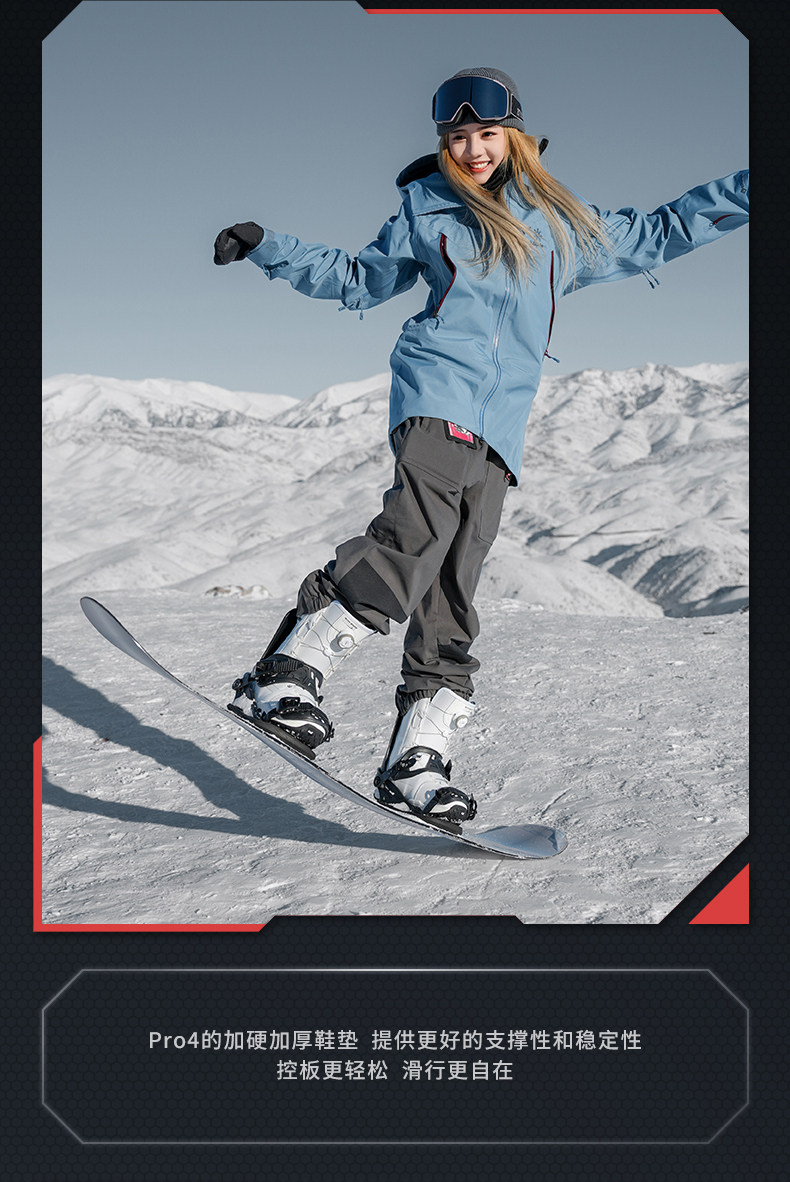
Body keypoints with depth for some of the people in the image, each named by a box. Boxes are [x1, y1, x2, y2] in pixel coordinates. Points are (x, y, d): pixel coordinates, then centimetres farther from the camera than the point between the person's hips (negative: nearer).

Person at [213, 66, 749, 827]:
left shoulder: (564, 225, 22)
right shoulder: (426, 210, 17)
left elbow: (655, 236, 30)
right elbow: (358, 281, 26)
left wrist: (749, 190, 29)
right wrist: (267, 247, 19)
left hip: (501, 426, 3)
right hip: (438, 391, -3)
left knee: (453, 591, -4)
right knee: (415, 535, -29)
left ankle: (414, 763, -4)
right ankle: (280, 680, -30)